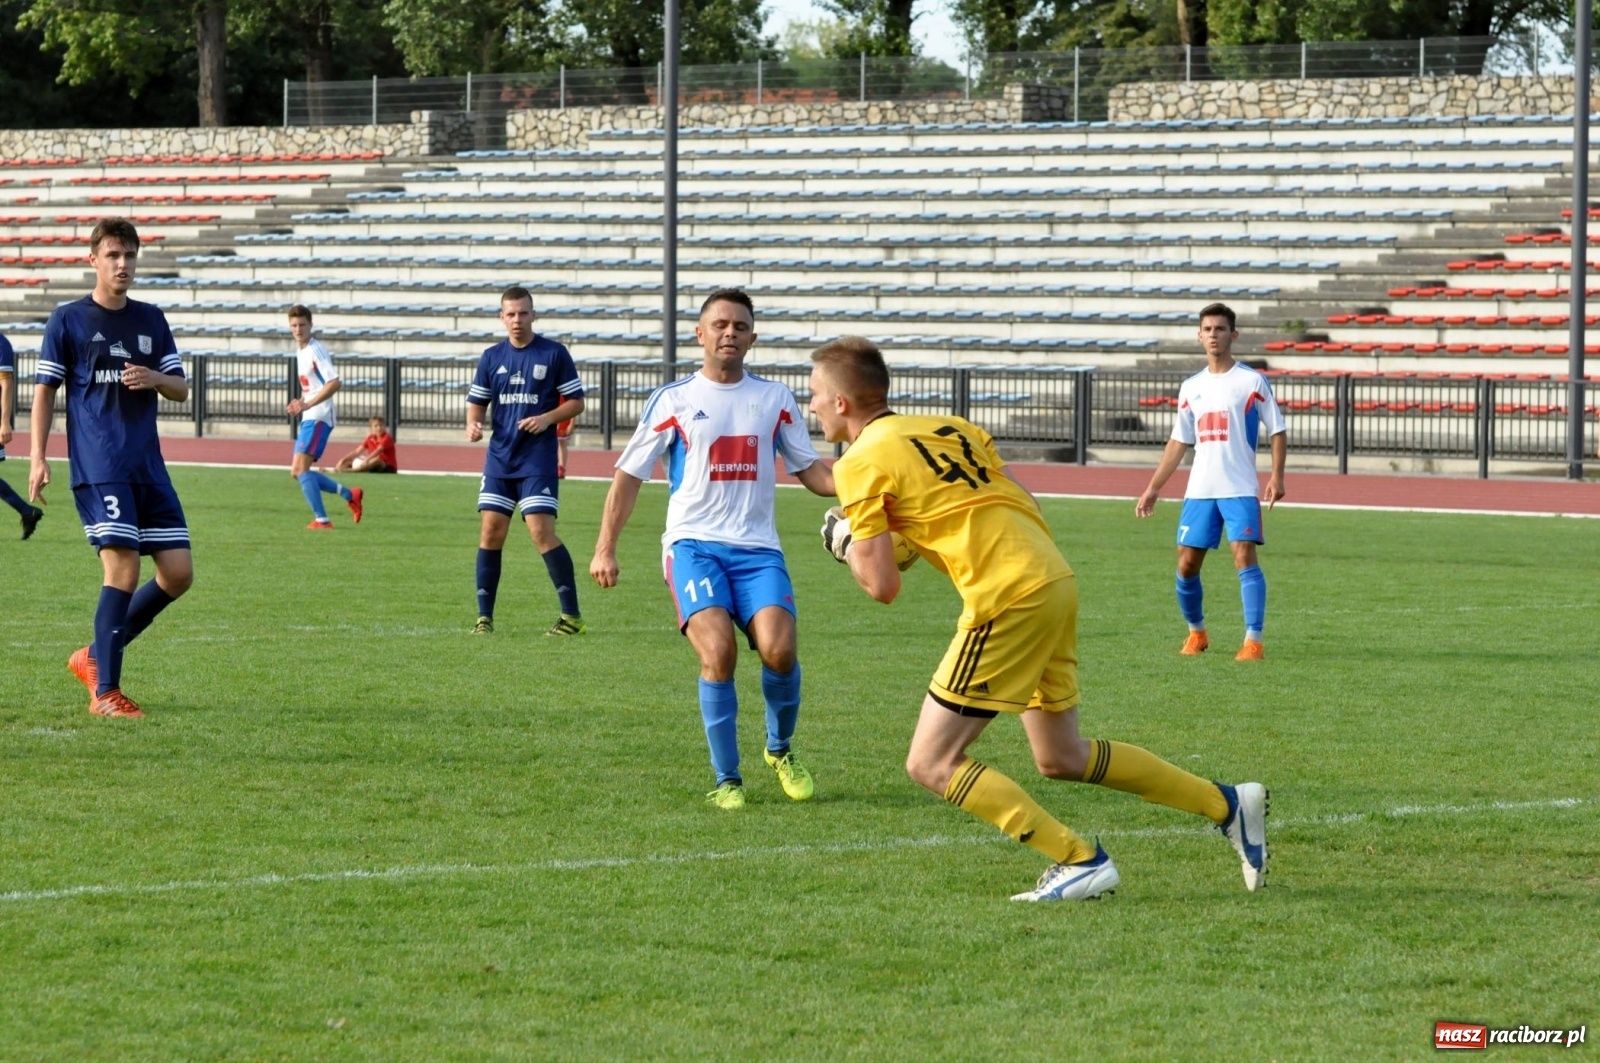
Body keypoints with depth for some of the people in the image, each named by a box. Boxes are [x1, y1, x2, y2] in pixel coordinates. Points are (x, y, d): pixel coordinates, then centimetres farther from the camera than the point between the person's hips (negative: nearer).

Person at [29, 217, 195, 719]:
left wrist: (155, 379, -6)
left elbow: (181, 389, 17)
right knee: (123, 569, -15)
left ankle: (96, 656, 18)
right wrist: (37, 458, -6)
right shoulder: (68, 320, 1)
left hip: (149, 467, 6)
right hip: (97, 467, -6)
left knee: (178, 573, 1)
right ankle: (105, 692, -8)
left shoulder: (151, 320, 13)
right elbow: (45, 390, 2)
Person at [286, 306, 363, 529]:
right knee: (297, 471, 9)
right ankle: (349, 495, 18)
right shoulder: (301, 353, 16)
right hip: (309, 419, 10)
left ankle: (321, 520, -14)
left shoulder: (316, 351, -13)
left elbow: (334, 383, -23)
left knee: (301, 468, -16)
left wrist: (308, 404, -27)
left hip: (318, 418, -10)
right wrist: (300, 402, 10)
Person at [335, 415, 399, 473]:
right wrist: (343, 459, -10)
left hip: (388, 468, -7)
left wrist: (366, 460, -43)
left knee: (377, 460, -40)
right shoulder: (370, 439, 6)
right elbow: (357, 452, 2)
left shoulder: (387, 438, -13)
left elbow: (378, 451, -29)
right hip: (374, 469, 7)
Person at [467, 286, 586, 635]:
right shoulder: (492, 357, 8)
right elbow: (477, 401, 14)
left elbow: (576, 402, 0)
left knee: (542, 531, -12)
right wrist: (473, 424, -8)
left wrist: (547, 418, -16)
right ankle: (484, 616, 8)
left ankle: (572, 615, -6)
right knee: (491, 531, 0)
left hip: (538, 458, -4)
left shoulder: (554, 354, -2)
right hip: (499, 457, 4)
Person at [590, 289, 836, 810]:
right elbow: (630, 474, 10)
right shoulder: (673, 400, 6)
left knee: (779, 651, -19)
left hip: (757, 547, 2)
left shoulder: (775, 399, 12)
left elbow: (811, 471, 15)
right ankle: (727, 780, -10)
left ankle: (781, 750, 10)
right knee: (719, 653, -23)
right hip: (693, 545, -2)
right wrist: (605, 548, 4)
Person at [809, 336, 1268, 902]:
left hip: (1006, 600, -8)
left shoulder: (861, 463, -4)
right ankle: (1227, 804, 23)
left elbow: (882, 587, -7)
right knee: (1060, 757, 21)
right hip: (1055, 579, 8)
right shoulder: (950, 428, 18)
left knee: (931, 764, -1)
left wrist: (846, 544, 14)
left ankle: (1080, 861, -5)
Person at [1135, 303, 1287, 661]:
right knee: (1186, 564, 4)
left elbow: (1278, 431, 0)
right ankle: (1196, 632, 24)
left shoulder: (1251, 382, -1)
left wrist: (1276, 476, -12)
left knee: (1244, 557, -16)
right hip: (1199, 491, 5)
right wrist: (1153, 489, 16)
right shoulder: (1191, 387, 13)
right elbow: (1178, 443, 19)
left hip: (1240, 489, -5)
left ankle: (1254, 641, -16)